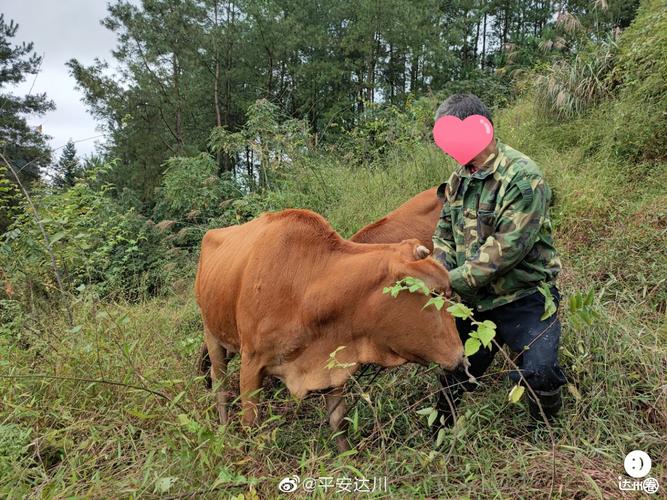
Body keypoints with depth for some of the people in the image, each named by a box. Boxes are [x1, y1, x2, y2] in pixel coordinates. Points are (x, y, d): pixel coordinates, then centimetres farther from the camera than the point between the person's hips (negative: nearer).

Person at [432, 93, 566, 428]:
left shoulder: (522, 177, -21)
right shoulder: (459, 179, 4)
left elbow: (505, 249, -26)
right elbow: (444, 233, 10)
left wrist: (451, 281, -23)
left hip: (524, 299, -6)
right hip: (475, 301, 7)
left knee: (539, 373, -15)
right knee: (456, 371, 14)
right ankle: (441, 432, 37)